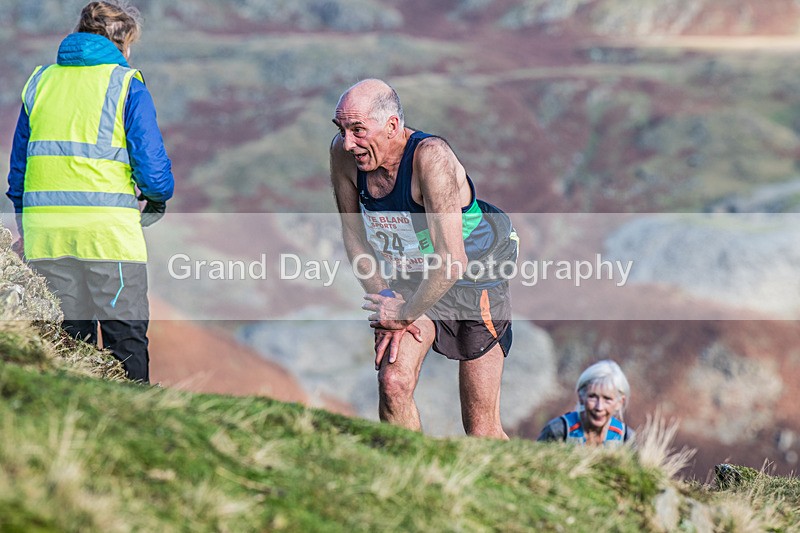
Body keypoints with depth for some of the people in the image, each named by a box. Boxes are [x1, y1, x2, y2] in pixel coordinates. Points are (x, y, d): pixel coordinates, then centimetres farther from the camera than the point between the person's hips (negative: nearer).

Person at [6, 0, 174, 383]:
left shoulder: (40, 82, 13)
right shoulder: (126, 84, -1)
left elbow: (18, 163, 16)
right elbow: (151, 162, -6)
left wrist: (23, 225, 24)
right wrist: (157, 199, 15)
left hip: (44, 226, 4)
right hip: (109, 228, -4)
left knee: (66, 337, 10)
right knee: (126, 336, 1)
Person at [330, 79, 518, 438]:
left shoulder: (431, 157, -34)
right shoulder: (343, 154, -16)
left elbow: (451, 261, -34)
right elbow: (353, 232, 1)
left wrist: (404, 315, -22)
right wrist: (383, 295, -10)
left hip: (475, 278, -5)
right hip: (411, 280, 5)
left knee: (481, 429, 0)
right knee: (393, 383, -19)